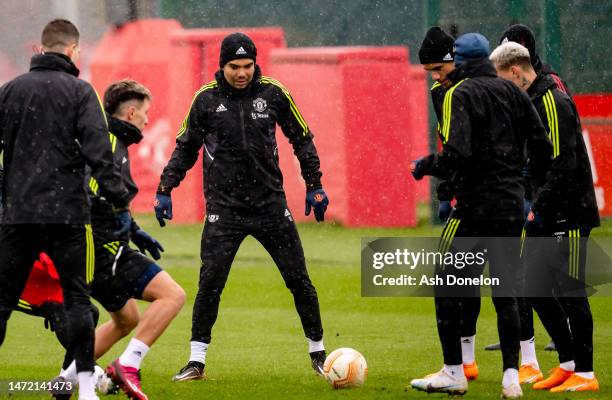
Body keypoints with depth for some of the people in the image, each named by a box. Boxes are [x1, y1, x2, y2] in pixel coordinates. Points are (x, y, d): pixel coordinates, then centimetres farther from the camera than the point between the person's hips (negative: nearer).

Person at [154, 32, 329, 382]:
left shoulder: (273, 93, -1)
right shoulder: (207, 99, -2)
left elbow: (302, 139, 11)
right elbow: (186, 148, 9)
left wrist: (315, 186, 9)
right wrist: (165, 190, 3)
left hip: (270, 202, 1)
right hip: (224, 207, -1)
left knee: (299, 280, 3)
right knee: (210, 284, -10)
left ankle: (318, 353, 18)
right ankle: (196, 362, 0)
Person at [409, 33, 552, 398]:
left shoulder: (459, 95, -8)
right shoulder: (513, 92, 9)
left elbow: (457, 155, -19)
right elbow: (543, 148, 6)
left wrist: (424, 167, -2)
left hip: (475, 205, -5)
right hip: (512, 205, 5)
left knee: (447, 286, 7)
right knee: (506, 293, 8)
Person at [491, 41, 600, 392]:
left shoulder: (554, 103, -15)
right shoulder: (531, 103, 14)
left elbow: (563, 166, -21)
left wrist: (540, 210, -21)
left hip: (567, 217, -10)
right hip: (544, 218, 10)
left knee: (569, 292, -5)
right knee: (536, 290, 10)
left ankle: (584, 374, 1)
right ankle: (568, 364, 19)